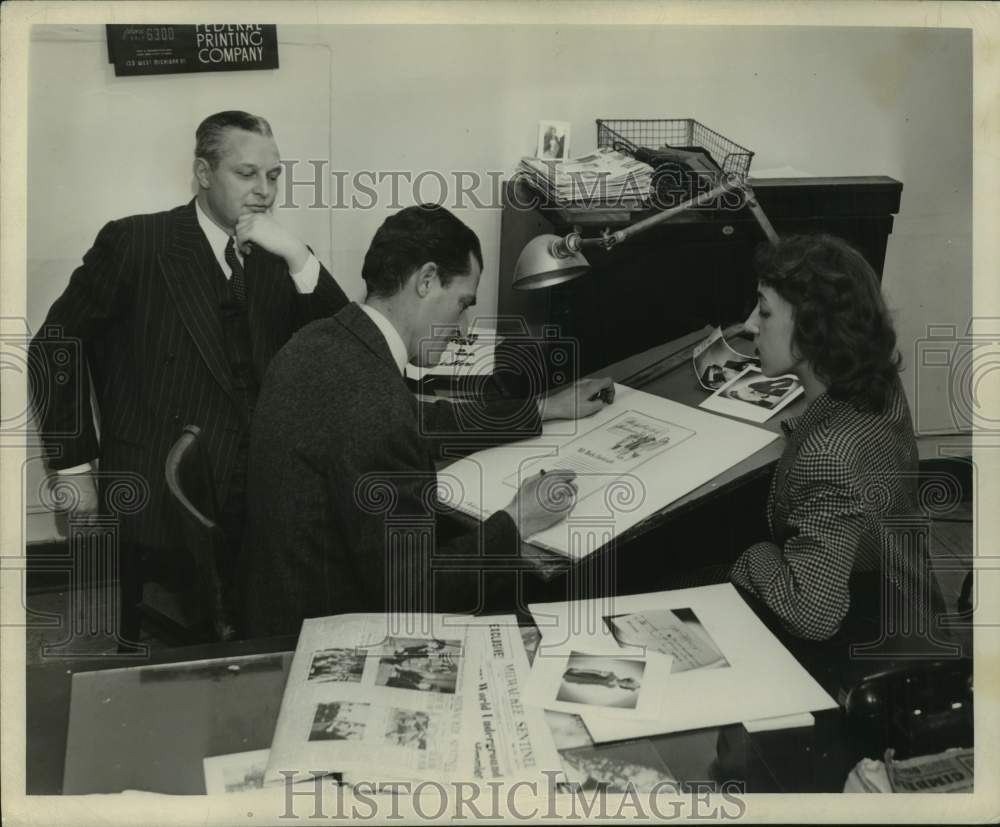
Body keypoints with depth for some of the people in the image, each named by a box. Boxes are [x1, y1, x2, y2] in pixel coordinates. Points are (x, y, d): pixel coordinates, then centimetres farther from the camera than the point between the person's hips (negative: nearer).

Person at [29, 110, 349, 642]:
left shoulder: (278, 259, 7)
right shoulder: (134, 242, -5)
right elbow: (54, 349, -1)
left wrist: (298, 258, -14)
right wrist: (75, 467, -3)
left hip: (264, 509, 4)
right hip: (162, 508, -3)